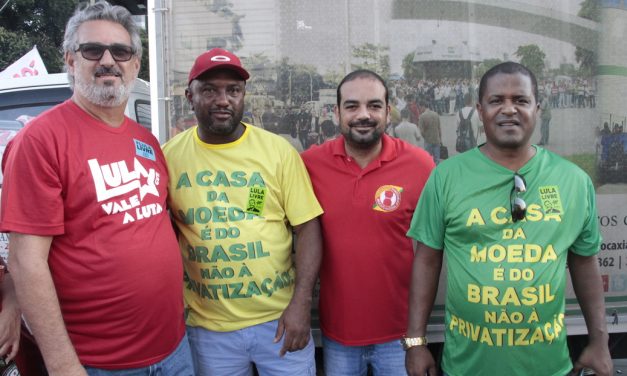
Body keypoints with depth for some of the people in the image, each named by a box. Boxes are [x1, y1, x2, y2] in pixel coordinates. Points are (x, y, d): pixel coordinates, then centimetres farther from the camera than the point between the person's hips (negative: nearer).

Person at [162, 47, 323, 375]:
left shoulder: (278, 150, -6)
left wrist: (301, 303, -12)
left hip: (279, 317, -1)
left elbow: (307, 228, -6)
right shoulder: (170, 155, -2)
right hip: (207, 324, 1)